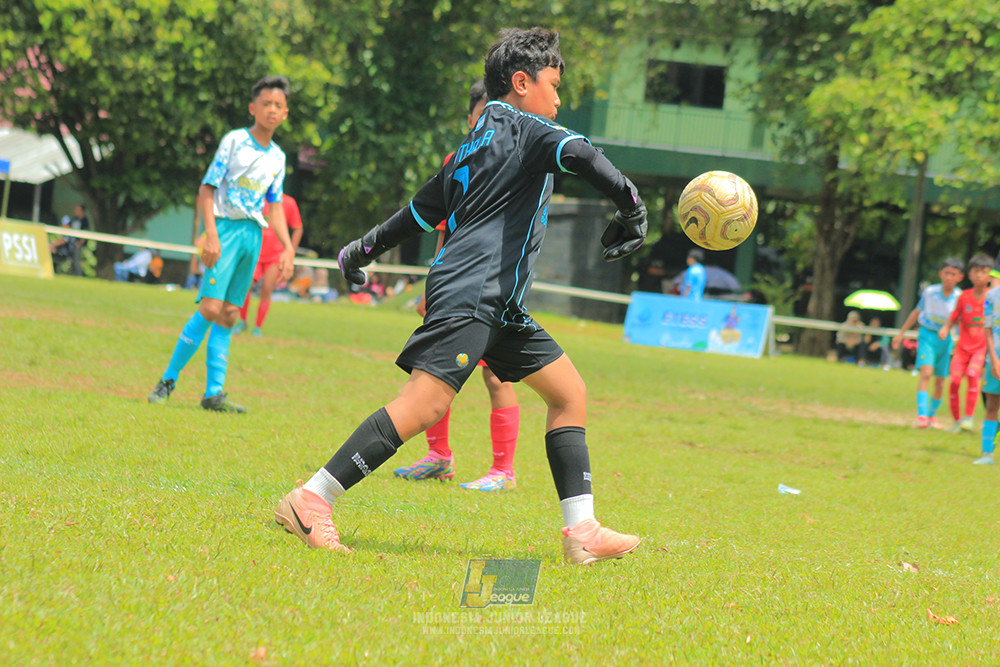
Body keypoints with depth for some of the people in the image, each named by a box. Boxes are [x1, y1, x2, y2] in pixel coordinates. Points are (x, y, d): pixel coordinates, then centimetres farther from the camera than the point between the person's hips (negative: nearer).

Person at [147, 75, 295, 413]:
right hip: (226, 226, -6)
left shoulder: (277, 157, 13)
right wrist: (212, 235, -16)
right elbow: (207, 188, -6)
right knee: (210, 307, -15)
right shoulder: (234, 141, -4)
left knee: (229, 314, 4)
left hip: (254, 233, 6)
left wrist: (288, 248, 10)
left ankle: (213, 392, 3)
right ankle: (168, 380, -4)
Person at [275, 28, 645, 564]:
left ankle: (581, 532, 6)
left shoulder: (473, 145, 24)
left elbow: (422, 209, 30)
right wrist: (633, 209, -14)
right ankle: (311, 501, -22)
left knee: (569, 393, 10)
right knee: (425, 404, -20)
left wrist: (363, 250, 40)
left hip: (498, 306, 11)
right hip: (469, 294, -11)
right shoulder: (522, 127, -1)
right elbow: (581, 156, -21)